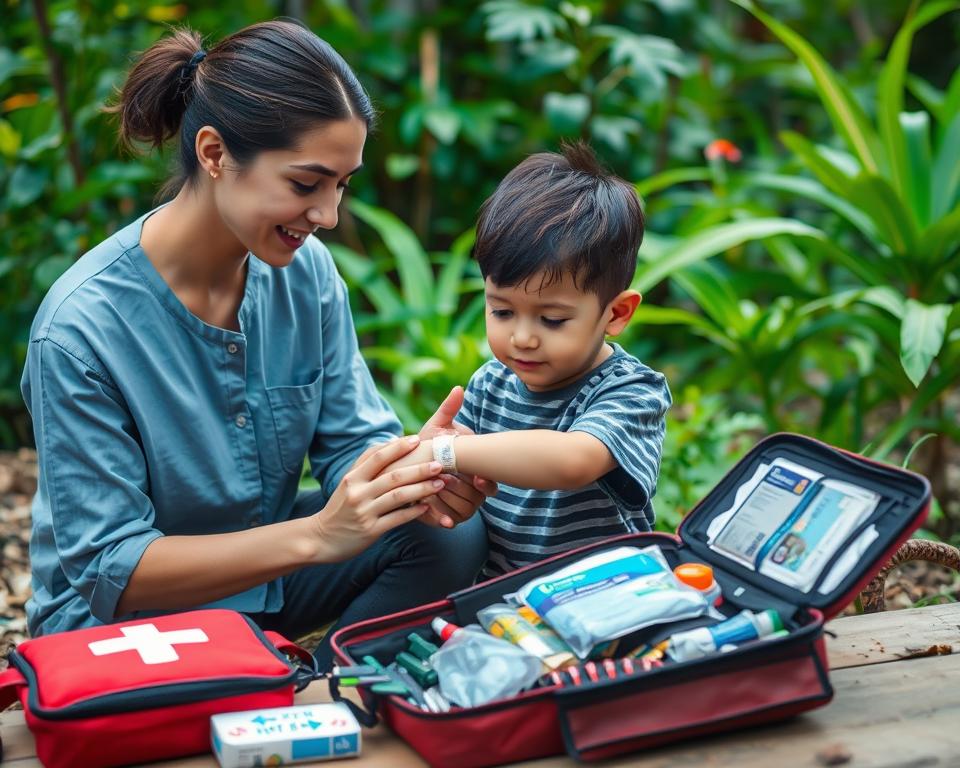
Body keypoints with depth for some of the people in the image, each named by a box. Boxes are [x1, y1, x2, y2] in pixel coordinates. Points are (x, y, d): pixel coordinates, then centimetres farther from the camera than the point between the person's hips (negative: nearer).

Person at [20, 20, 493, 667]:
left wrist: (416, 477, -29)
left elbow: (353, 439, -4)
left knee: (452, 535, -17)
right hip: (123, 615, -5)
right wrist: (316, 534, -35)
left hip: (269, 566, 6)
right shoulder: (81, 328, -26)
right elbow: (108, 569, -24)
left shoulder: (305, 269, -9)